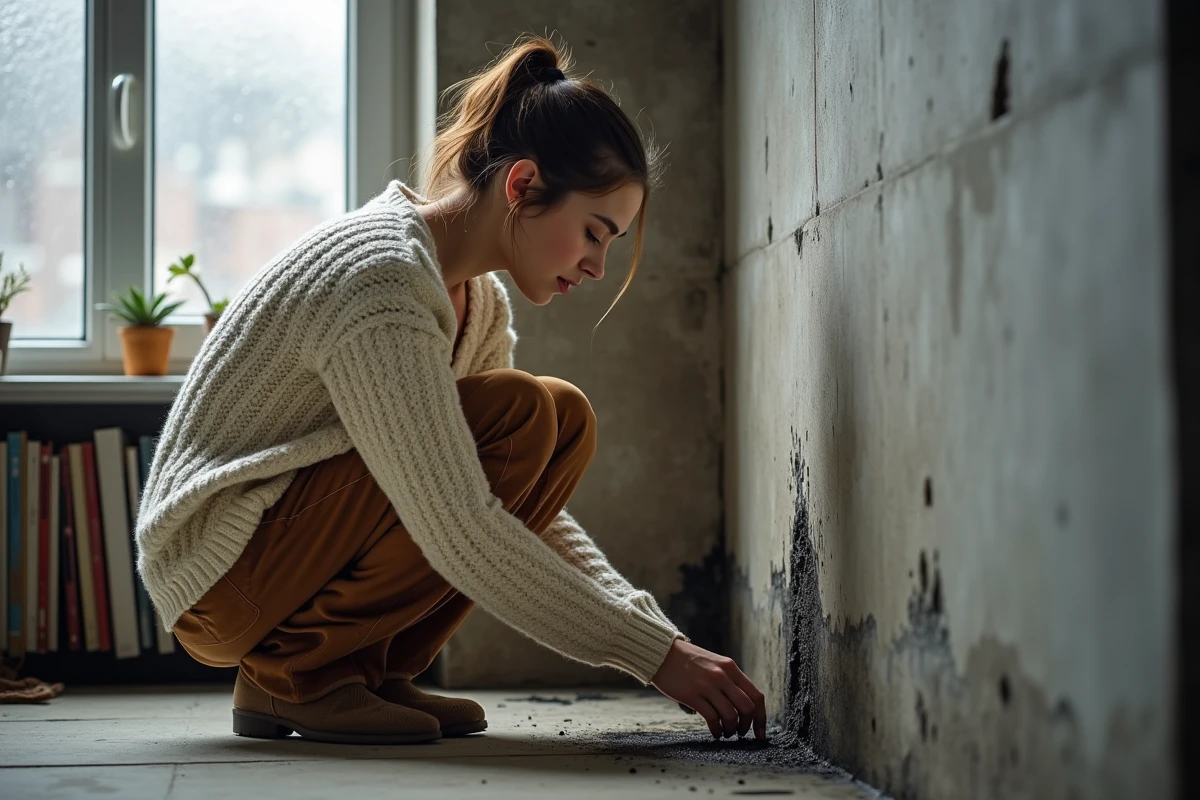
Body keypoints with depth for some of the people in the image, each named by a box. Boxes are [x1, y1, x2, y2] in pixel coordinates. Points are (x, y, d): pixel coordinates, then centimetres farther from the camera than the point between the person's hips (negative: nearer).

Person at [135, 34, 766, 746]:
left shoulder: (478, 302, 6)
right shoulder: (382, 277, -25)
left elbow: (528, 507, 9)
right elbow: (460, 535, -30)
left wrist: (663, 639, -4)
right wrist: (653, 653, -25)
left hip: (300, 539, 9)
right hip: (219, 571, -9)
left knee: (566, 420, 0)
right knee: (515, 418, -23)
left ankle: (372, 668, 0)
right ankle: (290, 670, -13)